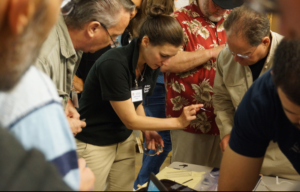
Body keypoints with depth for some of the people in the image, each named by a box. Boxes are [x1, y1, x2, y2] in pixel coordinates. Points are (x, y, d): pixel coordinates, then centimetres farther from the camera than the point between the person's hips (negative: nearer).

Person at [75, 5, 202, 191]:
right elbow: (130, 120, -21)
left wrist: (147, 131, -5)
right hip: (93, 145, -6)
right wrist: (178, 122, -20)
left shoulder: (152, 65, -5)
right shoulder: (114, 64, -28)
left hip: (125, 141, 7)